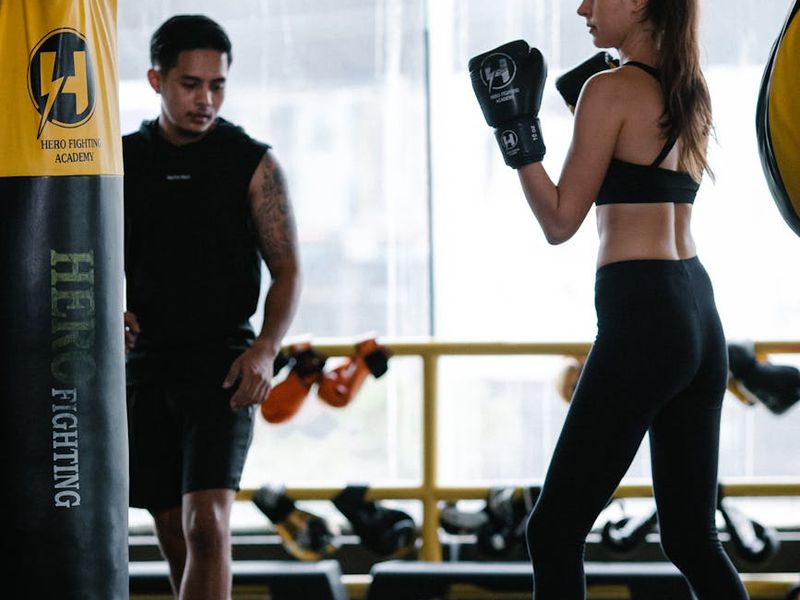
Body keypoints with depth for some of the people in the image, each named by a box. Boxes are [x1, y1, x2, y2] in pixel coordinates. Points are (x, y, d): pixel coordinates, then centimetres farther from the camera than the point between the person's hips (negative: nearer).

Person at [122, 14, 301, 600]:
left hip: (220, 367, -4)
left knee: (207, 523, -18)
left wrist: (266, 349, -18)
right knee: (174, 531, 8)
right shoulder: (123, 161, 7)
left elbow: (287, 270, -2)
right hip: (144, 363, 4)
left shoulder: (252, 164, -1)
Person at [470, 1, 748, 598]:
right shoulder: (690, 95, 14)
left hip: (640, 318, -9)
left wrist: (515, 127, -7)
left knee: (555, 533, -2)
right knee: (692, 538, 13)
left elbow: (561, 220, -8)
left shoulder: (611, 89, -8)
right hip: (700, 319, 9)